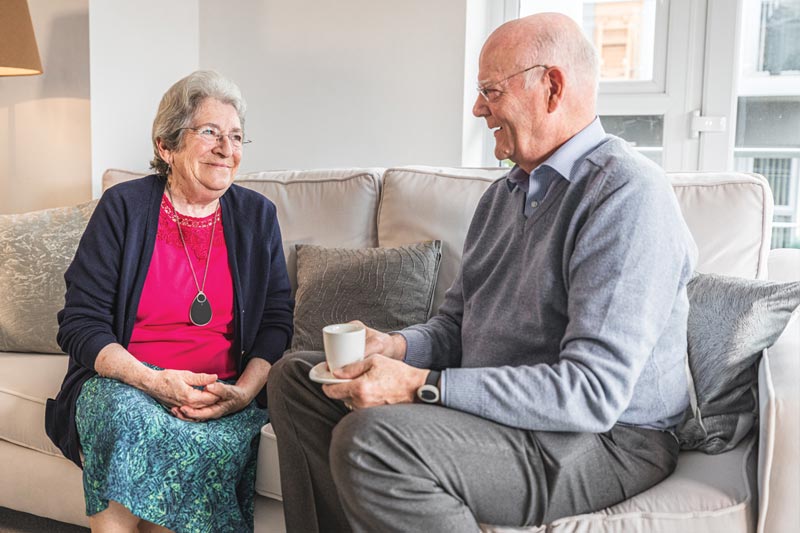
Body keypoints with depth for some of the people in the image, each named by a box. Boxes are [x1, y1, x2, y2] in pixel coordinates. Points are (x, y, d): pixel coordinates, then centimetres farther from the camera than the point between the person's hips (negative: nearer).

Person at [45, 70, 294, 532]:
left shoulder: (257, 216, 8)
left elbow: (277, 320, 7)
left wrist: (245, 390, -12)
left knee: (210, 442, -31)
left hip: (224, 393, 2)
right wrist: (154, 381, -19)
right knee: (128, 418, -35)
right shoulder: (123, 208, 1)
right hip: (123, 381, -1)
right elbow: (80, 323, -3)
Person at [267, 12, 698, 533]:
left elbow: (594, 392, -25)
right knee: (296, 375, 5)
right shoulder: (505, 193, 13)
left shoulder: (627, 194, -17)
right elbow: (456, 322, 17)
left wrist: (420, 386, -27)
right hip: (490, 403, 9)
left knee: (372, 438, -33)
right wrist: (399, 346, -6)